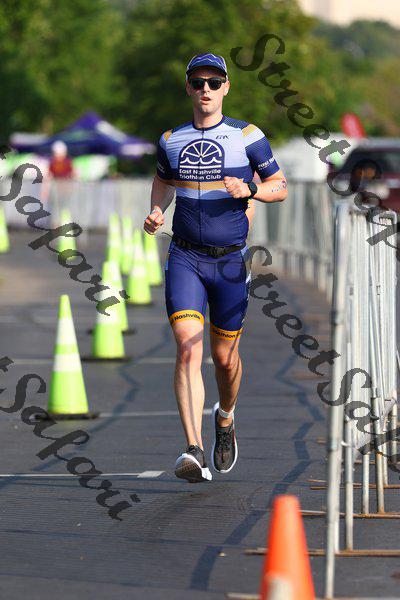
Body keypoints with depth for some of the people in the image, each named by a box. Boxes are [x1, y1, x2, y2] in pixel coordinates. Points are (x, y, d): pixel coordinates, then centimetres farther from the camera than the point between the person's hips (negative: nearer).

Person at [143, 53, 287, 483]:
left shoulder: (247, 136, -2)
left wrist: (248, 190, -16)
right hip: (185, 258, 1)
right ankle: (194, 452, -25)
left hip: (231, 261, 0)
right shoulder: (171, 141, 5)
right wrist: (156, 212, 4)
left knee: (225, 357, 10)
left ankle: (225, 418, 43)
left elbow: (279, 188, 4)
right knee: (187, 350, -17)